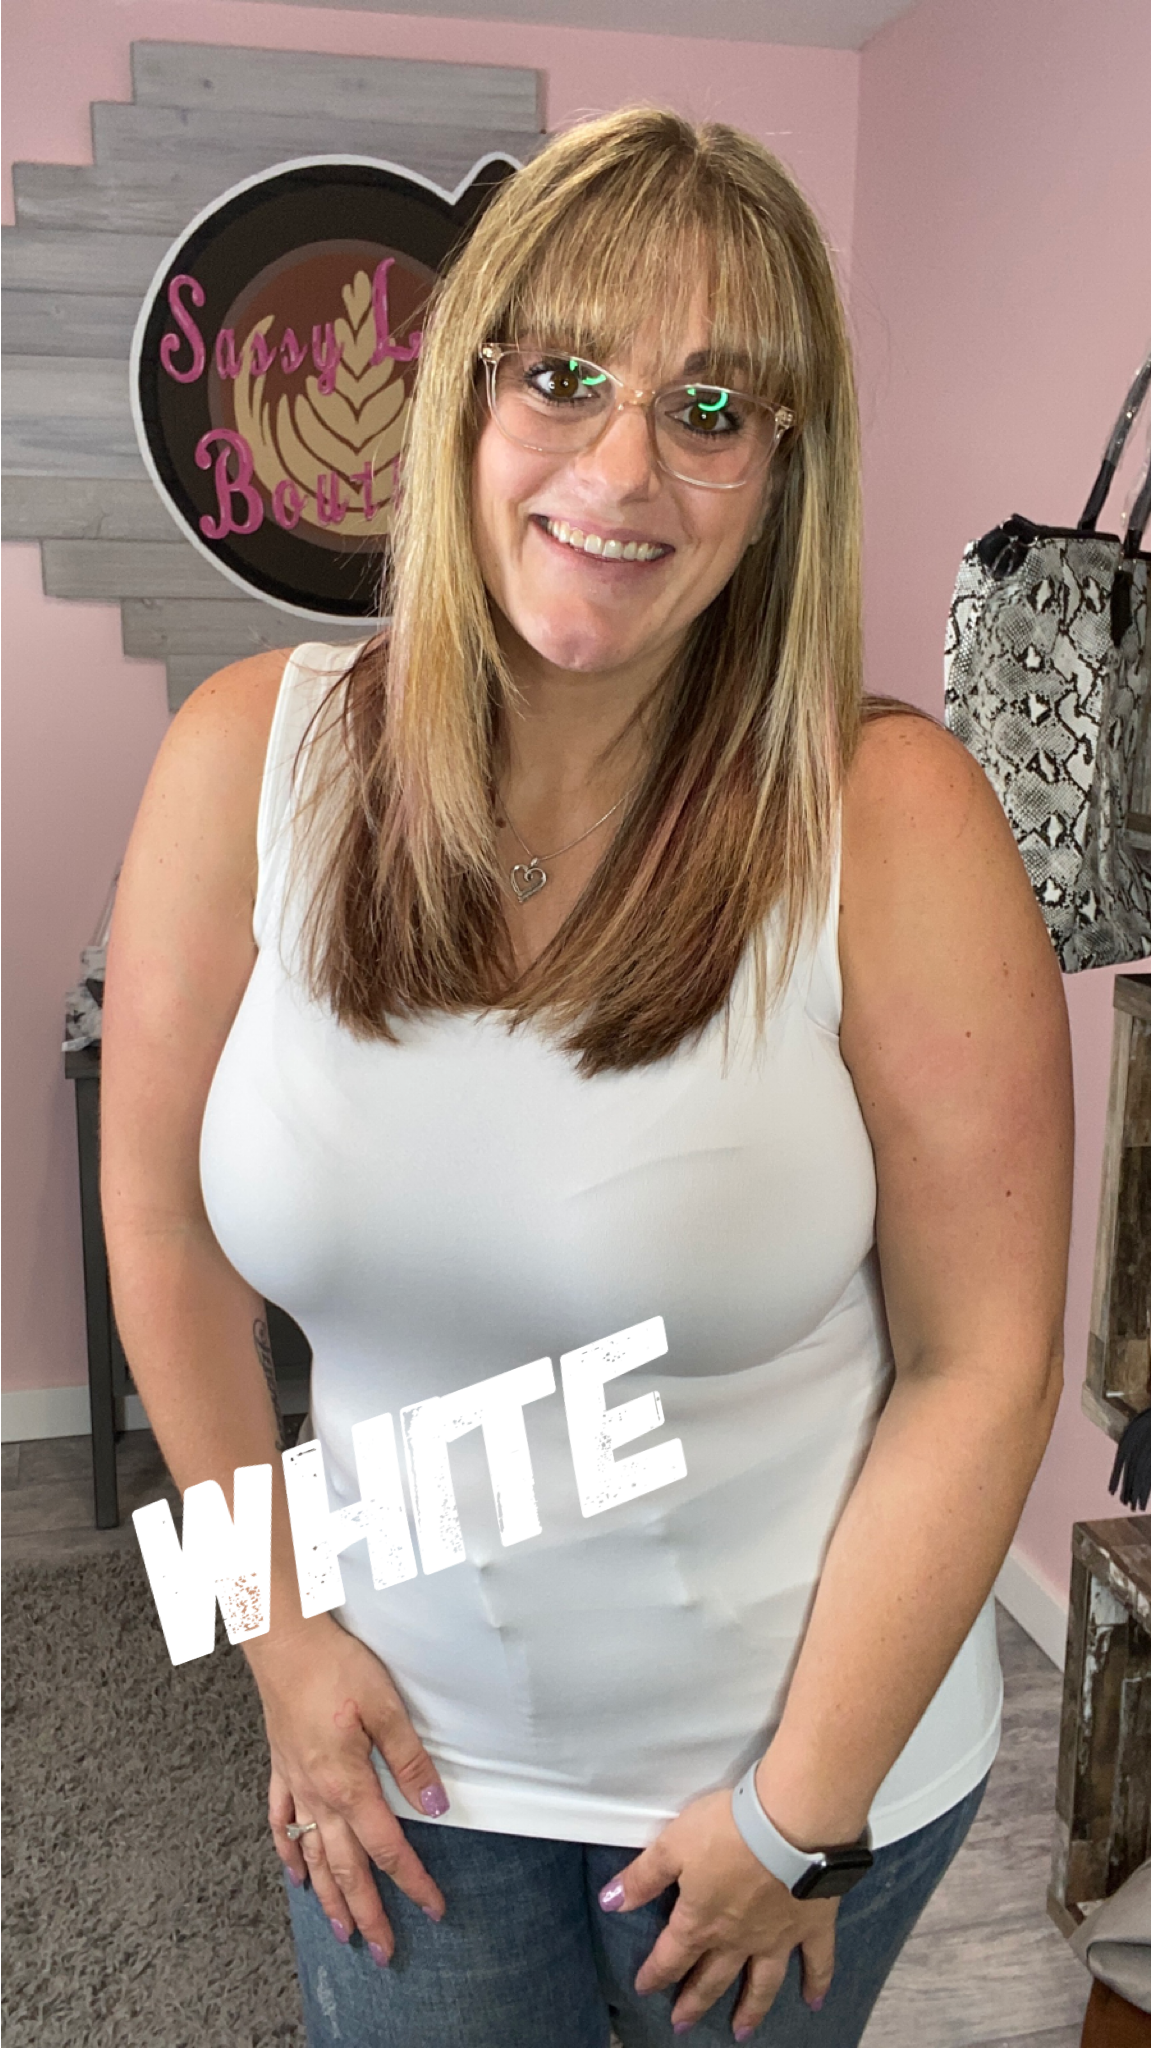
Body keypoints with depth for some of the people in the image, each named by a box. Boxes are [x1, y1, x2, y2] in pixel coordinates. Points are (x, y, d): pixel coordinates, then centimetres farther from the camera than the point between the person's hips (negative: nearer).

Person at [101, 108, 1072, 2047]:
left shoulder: (891, 817, -21)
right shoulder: (248, 757, -13)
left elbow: (981, 1359, -16)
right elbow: (165, 1222, -3)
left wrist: (798, 1816, -9)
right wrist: (283, 1627, 0)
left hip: (809, 1742, -1)